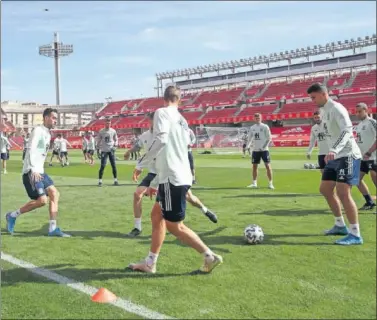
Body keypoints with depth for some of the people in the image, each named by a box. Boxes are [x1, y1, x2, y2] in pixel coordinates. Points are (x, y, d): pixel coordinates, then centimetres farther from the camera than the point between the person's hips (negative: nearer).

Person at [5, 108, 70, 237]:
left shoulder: (48, 134, 18)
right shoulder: (38, 130, -10)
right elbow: (31, 150, -21)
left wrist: (38, 171, 19)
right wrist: (33, 170, -31)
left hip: (39, 171, 9)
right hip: (31, 172, -9)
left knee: (54, 194, 0)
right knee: (42, 200, -14)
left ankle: (53, 228, 2)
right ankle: (13, 215, 4)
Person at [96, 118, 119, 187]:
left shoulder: (113, 131, 3)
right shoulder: (101, 131, 0)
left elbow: (116, 139, 12)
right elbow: (99, 140, 8)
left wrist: (115, 145, -6)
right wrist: (98, 148, 3)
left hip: (111, 150, 2)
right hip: (104, 150, -2)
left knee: (114, 165, 3)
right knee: (102, 166, -8)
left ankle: (115, 180, 12)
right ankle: (100, 181, 0)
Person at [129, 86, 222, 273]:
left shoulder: (162, 112, -8)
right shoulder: (181, 119, 16)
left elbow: (161, 140, -24)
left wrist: (140, 165, -16)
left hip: (172, 178, -9)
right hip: (180, 176, 9)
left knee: (174, 226, 0)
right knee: (157, 215, 16)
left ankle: (210, 256, 5)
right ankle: (150, 263, 21)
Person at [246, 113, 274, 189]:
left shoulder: (265, 127, -4)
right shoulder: (252, 128, 9)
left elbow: (269, 138, -6)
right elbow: (250, 138, 14)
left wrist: (264, 147, -16)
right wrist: (247, 146, -3)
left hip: (264, 150, -4)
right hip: (255, 150, 4)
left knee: (268, 166, -6)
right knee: (254, 166, 7)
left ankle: (270, 183, 0)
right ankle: (254, 183, 17)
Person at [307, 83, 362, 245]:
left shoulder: (336, 108, -16)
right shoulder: (324, 111, 13)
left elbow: (347, 131, -30)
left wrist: (333, 150, -43)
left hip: (348, 156, -10)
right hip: (336, 157, 10)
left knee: (342, 192, -18)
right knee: (325, 189, 13)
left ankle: (355, 234, -10)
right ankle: (340, 225, 25)